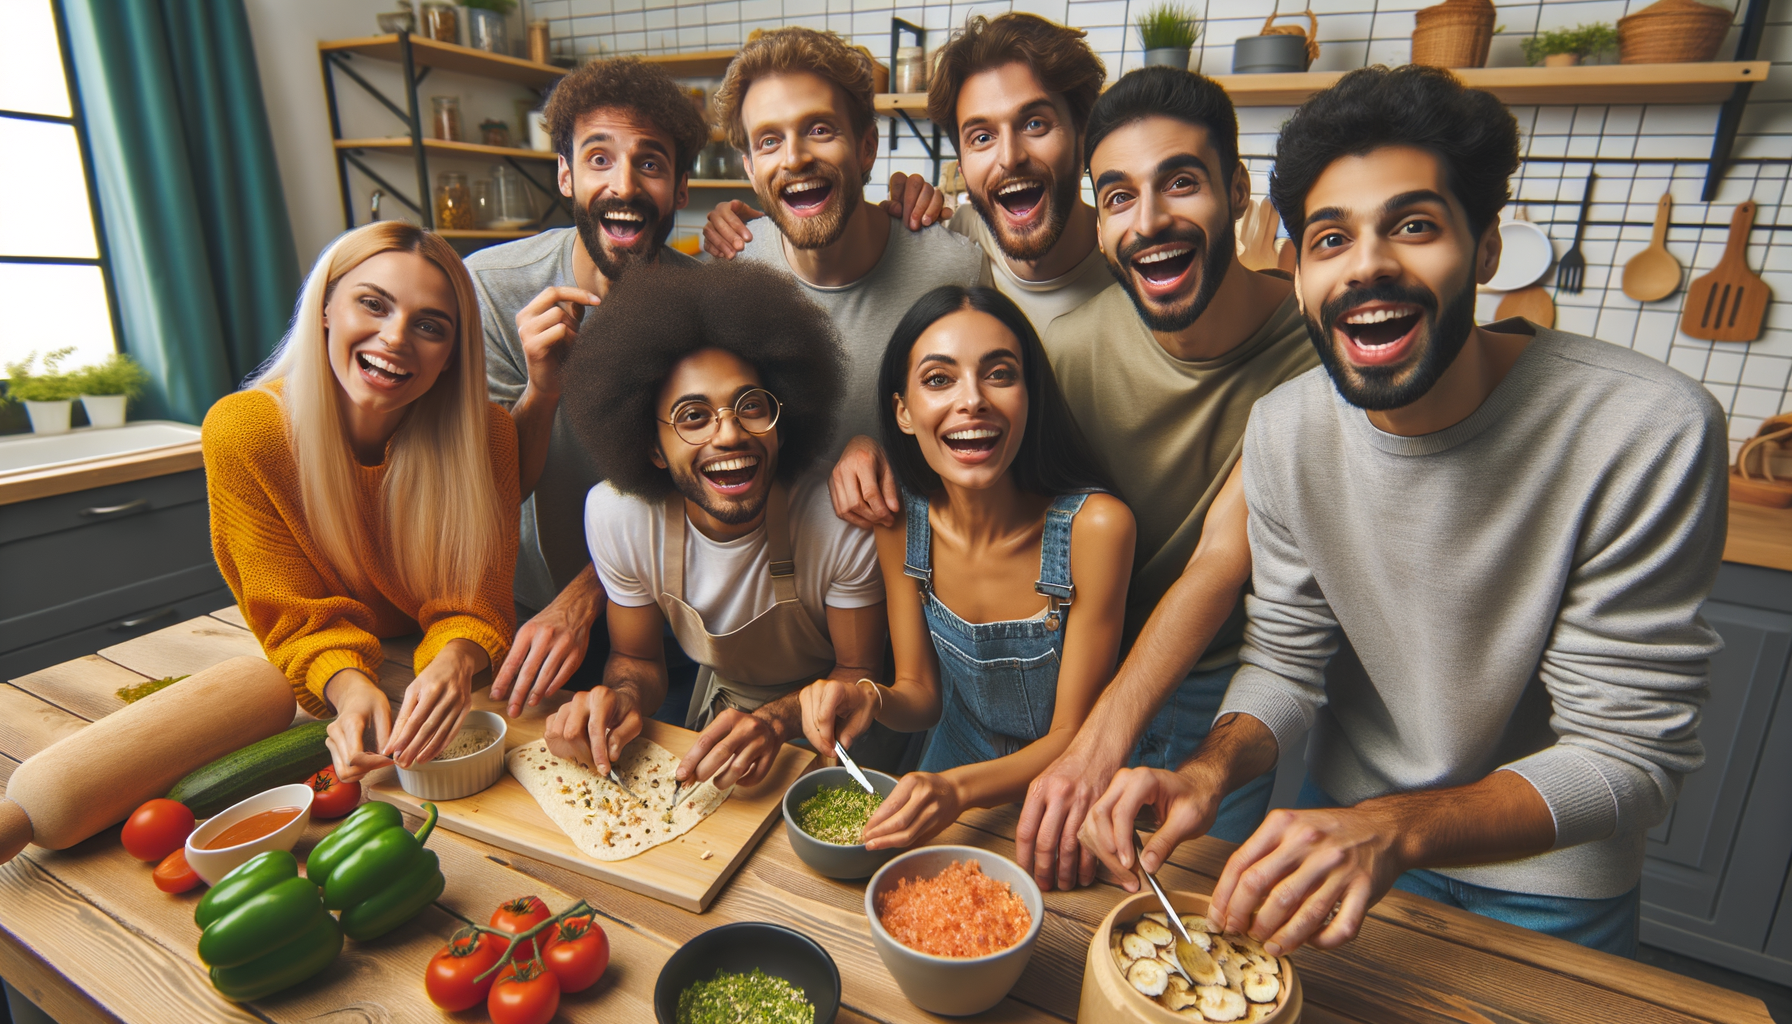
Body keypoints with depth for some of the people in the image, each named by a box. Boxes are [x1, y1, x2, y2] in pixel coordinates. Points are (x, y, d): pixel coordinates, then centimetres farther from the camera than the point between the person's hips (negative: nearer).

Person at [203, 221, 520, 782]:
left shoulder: (485, 435, -20)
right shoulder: (242, 433, -20)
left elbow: (474, 603, -15)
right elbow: (299, 617, -14)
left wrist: (455, 662, -39)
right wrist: (350, 688, -36)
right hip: (320, 697, 1)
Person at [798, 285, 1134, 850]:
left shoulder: (1095, 525, -25)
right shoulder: (899, 521, -13)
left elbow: (1072, 735, -17)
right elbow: (921, 691, -2)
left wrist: (956, 789, -34)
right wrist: (870, 700, -24)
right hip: (948, 770, 4)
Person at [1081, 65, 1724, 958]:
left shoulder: (1648, 433, -28)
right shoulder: (1283, 430, -17)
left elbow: (1628, 755, -24)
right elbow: (1284, 660, -10)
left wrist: (1394, 831, -40)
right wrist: (1211, 770, -30)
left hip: (1548, 881, -2)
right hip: (1347, 822, 3)